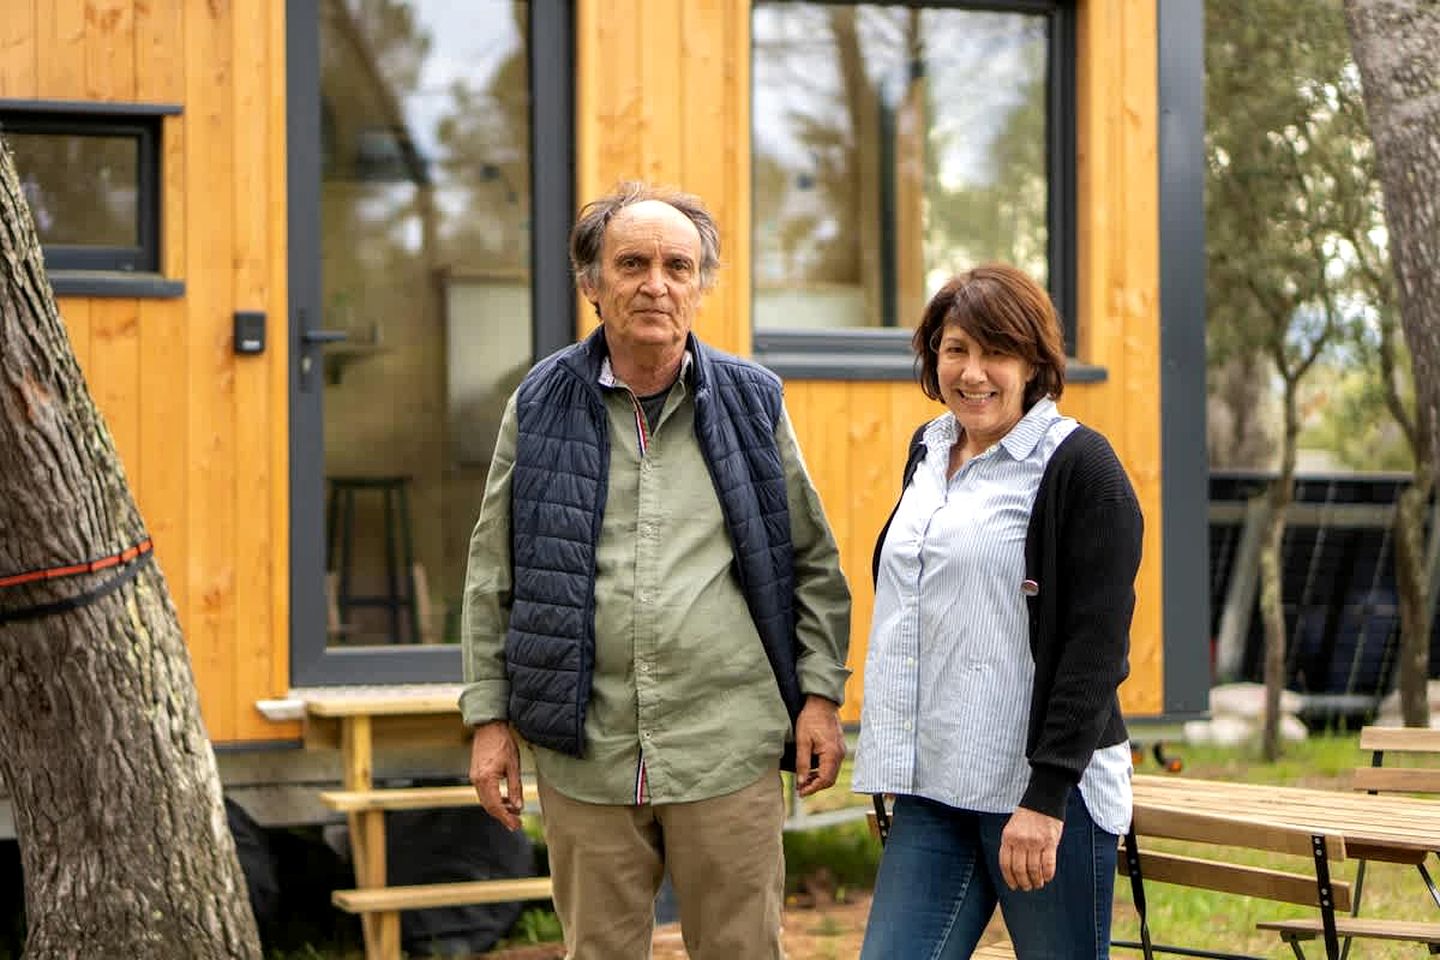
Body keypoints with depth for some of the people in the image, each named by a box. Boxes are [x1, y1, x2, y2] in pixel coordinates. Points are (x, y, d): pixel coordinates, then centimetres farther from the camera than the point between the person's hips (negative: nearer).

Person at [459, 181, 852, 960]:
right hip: (586, 755, 0)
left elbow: (813, 563, 9)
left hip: (726, 749, 0)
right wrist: (489, 719, 3)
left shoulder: (751, 402, 5)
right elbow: (492, 577, 7)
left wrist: (820, 695, 2)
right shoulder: (541, 407, 3)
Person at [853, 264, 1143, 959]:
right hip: (931, 789, 6)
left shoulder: (1080, 465, -8)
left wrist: (1047, 795, -19)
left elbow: (1097, 645, -14)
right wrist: (892, 769, 22)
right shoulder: (928, 451, 14)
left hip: (1045, 792, -6)